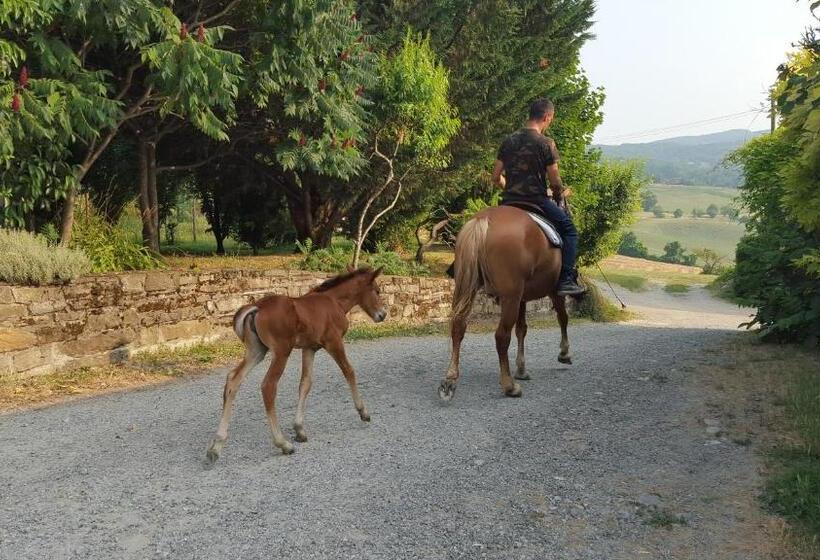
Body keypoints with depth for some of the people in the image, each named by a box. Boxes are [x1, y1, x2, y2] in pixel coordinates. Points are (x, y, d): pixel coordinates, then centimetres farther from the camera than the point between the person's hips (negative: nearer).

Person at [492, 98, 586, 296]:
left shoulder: (508, 141, 8)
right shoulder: (546, 143, -9)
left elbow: (496, 178, 10)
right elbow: (555, 181, -8)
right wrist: (558, 195, 13)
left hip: (509, 201, 6)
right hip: (536, 201, -6)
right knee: (569, 229, 8)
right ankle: (566, 280, -1)